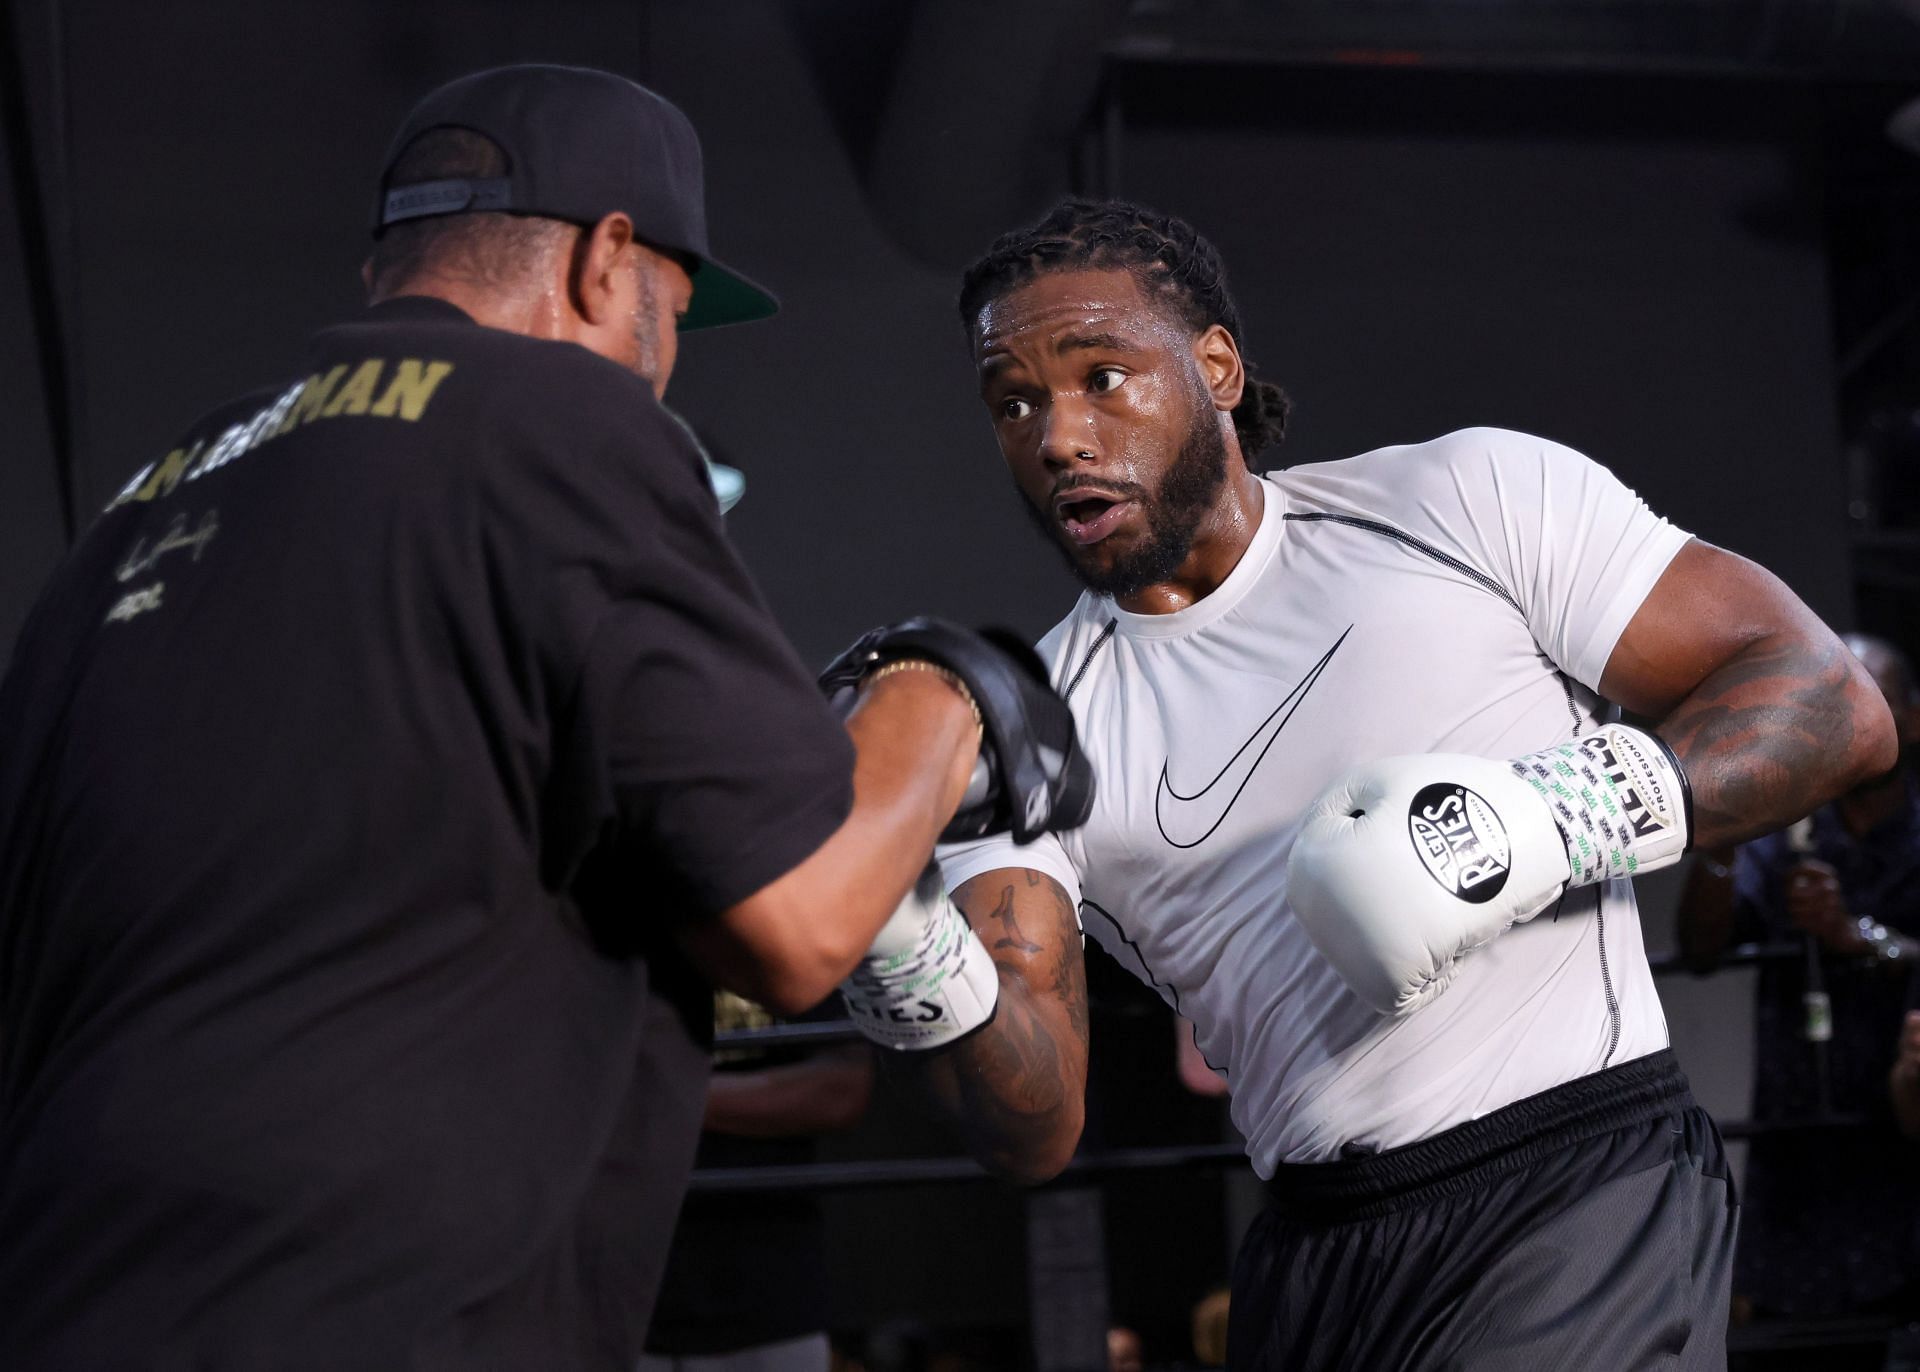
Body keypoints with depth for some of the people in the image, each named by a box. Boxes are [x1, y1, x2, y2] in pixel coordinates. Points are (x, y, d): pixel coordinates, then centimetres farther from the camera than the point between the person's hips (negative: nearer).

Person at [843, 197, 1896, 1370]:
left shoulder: (1472, 499, 3)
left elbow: (1834, 705, -1)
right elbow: (1035, 1130, -3)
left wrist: (1565, 811, -17)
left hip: (1582, 1187, -3)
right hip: (1316, 1256, 3)